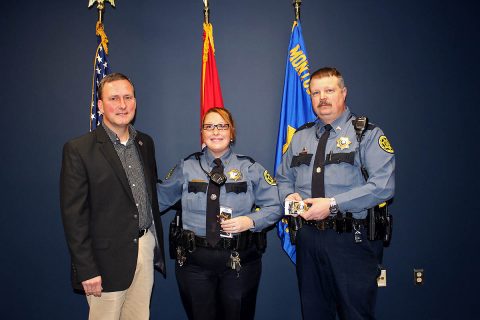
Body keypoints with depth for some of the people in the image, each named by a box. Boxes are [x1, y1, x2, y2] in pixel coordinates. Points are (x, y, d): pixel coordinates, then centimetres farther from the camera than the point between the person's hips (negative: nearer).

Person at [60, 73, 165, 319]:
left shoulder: (145, 143, 9)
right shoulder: (78, 149, -10)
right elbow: (74, 215, -11)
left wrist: (157, 245, 12)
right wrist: (86, 270, -13)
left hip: (146, 249, 5)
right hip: (108, 258, -5)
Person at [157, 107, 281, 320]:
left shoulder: (250, 168, 0)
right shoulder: (186, 167, 4)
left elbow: (274, 207, 0)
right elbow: (160, 198, 11)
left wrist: (250, 221, -16)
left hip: (240, 261, 0)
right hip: (194, 260, 1)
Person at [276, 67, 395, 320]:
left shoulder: (368, 134, -4)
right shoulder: (300, 137, 13)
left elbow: (382, 185, -16)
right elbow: (283, 179, 20)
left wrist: (333, 204, -21)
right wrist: (289, 196, -3)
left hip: (352, 241, -5)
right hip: (308, 239, 5)